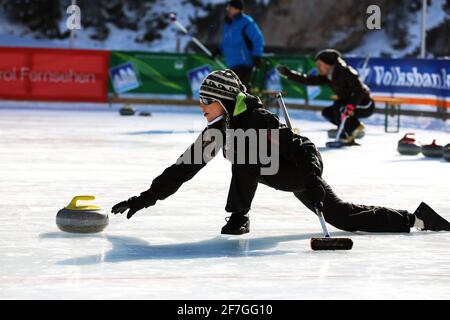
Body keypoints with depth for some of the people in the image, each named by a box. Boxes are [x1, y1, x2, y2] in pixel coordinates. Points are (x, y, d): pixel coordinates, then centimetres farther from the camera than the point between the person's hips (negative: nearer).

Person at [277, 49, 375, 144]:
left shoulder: (346, 72, -22)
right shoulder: (327, 77, 2)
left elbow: (359, 91, -29)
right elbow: (309, 80, -2)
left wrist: (350, 106, -41)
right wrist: (288, 73, -7)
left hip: (365, 106, -9)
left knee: (337, 109, -27)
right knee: (327, 112, 0)